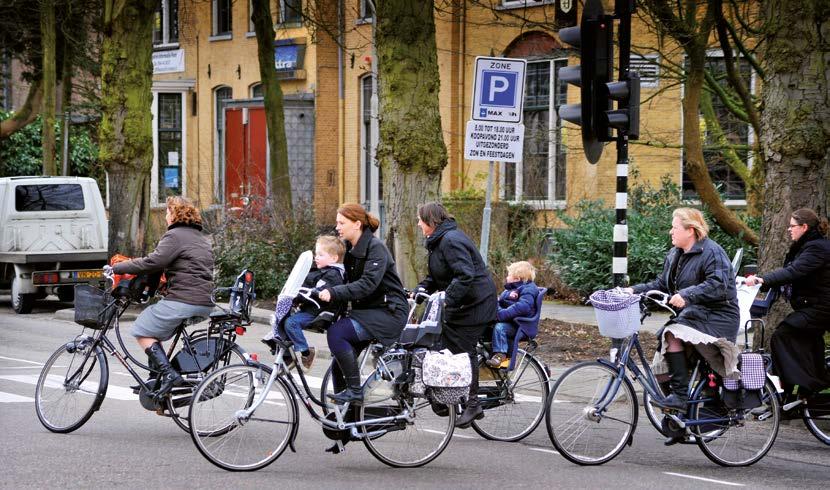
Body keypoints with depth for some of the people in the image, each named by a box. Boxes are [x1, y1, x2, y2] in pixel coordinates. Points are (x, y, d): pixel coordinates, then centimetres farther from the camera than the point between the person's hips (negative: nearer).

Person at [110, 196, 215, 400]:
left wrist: (117, 268, -9)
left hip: (183, 300, -10)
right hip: (205, 302, 10)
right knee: (154, 330, 20)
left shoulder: (175, 236, -7)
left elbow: (152, 262, -16)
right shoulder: (202, 238, 23)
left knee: (142, 331, 0)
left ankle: (168, 374, -14)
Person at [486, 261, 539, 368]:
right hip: (508, 320, 9)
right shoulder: (512, 288, 22)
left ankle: (500, 355, -31)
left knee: (500, 327, -32)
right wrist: (508, 294, -12)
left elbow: (523, 306, -28)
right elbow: (501, 299, 12)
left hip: (519, 325, -9)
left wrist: (502, 314, -34)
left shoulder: (529, 289, -11)